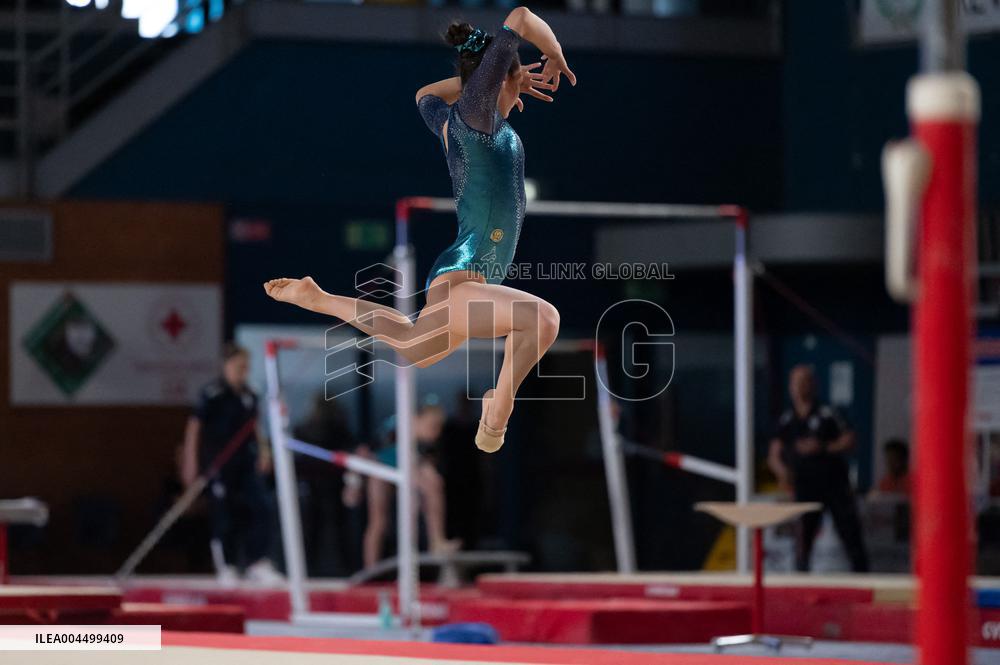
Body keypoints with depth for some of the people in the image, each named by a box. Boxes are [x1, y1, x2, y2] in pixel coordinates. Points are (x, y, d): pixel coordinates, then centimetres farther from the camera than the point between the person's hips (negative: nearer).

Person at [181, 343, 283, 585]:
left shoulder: (249, 395, 8)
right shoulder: (212, 393, -9)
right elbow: (194, 426, -7)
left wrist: (262, 450, 15)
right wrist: (190, 462, -10)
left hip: (246, 463, 5)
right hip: (219, 463, -5)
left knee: (259, 508, -7)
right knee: (225, 517, 1)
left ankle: (258, 565, -6)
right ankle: (225, 567, 14)